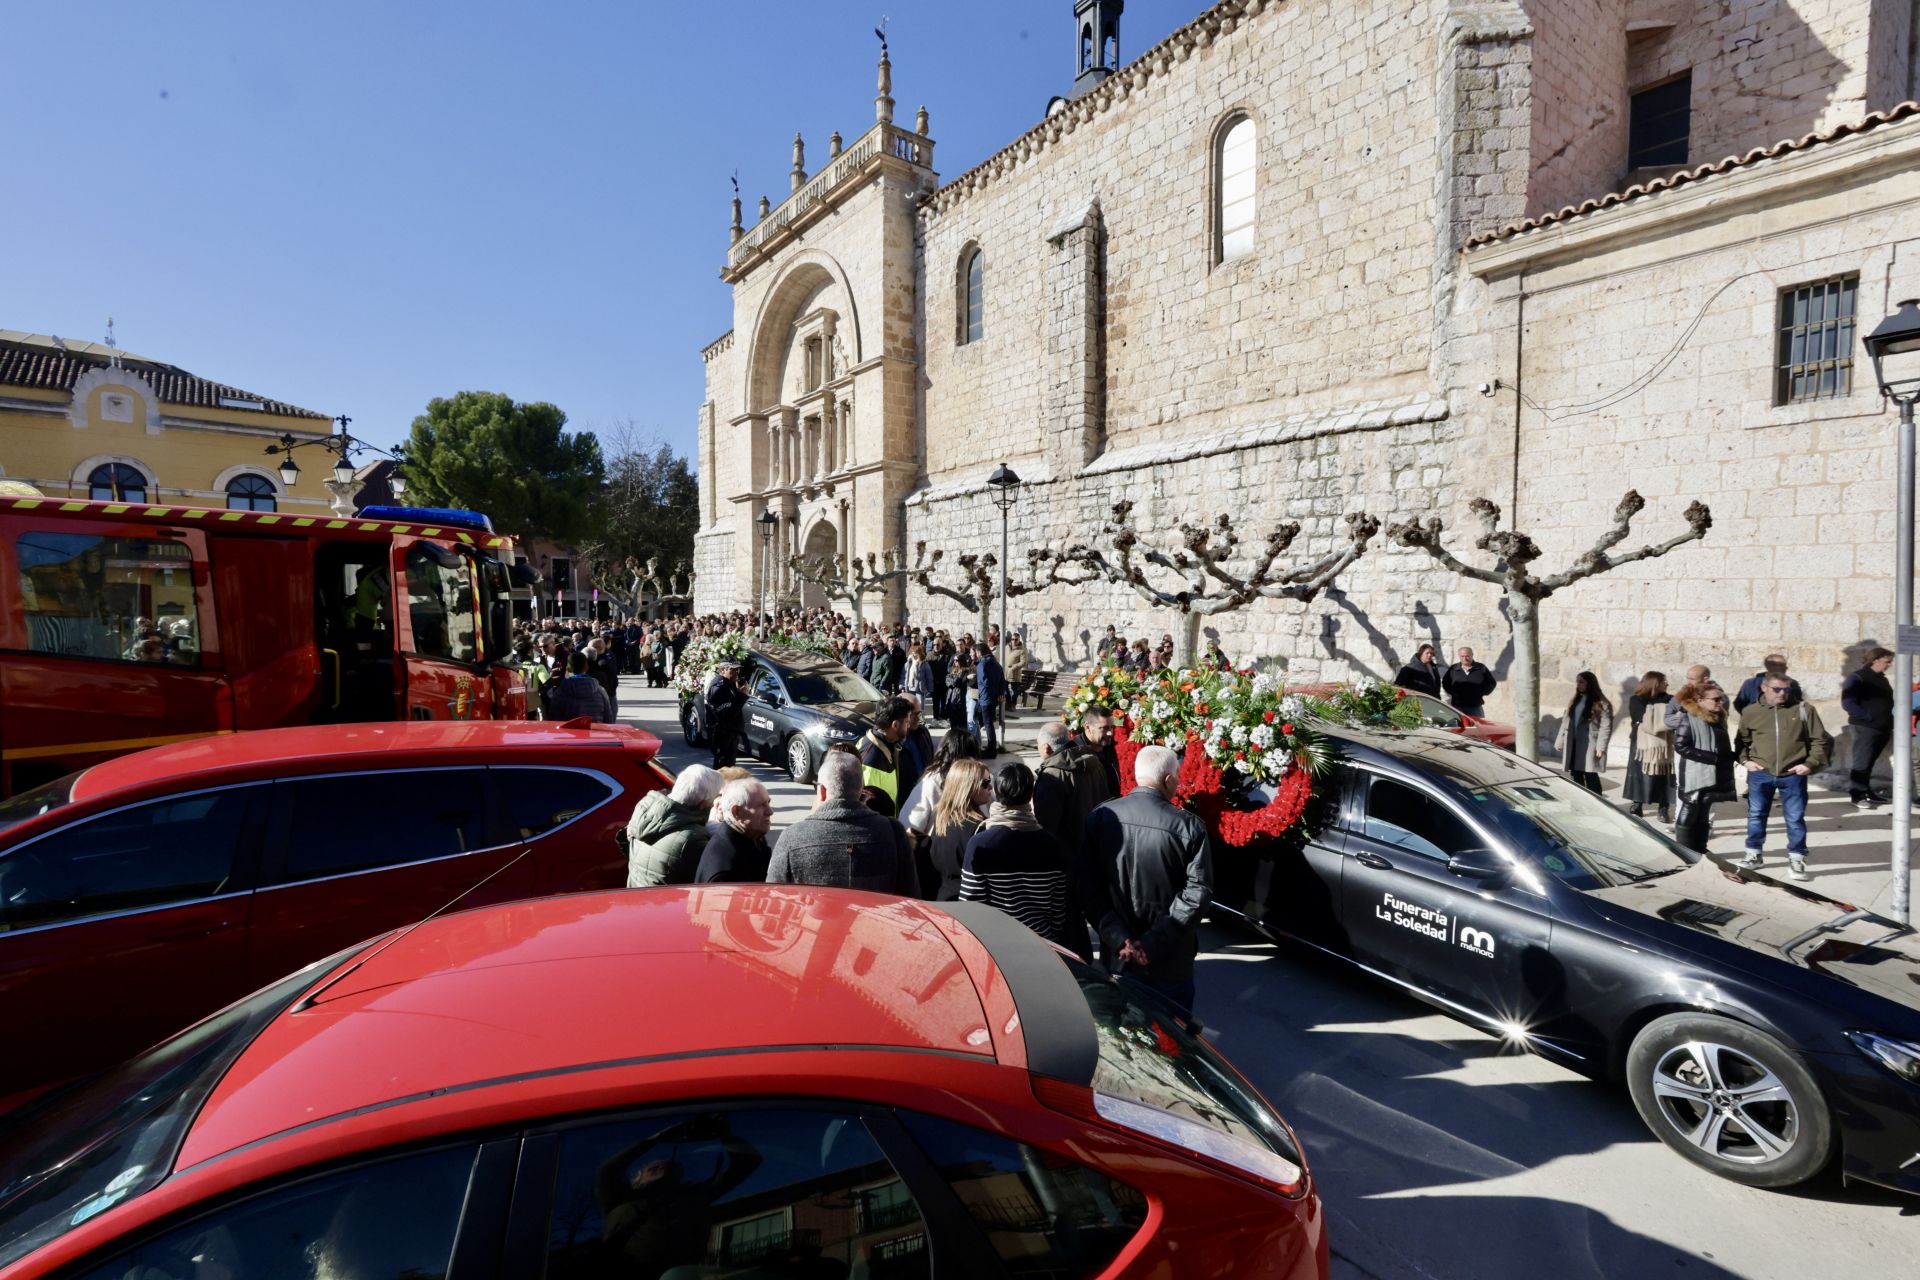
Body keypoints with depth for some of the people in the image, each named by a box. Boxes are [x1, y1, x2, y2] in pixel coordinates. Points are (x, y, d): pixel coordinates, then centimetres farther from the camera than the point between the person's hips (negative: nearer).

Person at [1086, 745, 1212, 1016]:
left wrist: (1116, 936, -8)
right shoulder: (1188, 826, -15)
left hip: (1117, 956, 3)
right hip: (1170, 962, -3)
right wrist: (1154, 942, -15)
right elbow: (1197, 891, -16)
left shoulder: (1101, 818, -7)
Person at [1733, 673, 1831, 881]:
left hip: (1793, 775, -1)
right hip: (1760, 774, 1)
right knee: (1756, 815, 10)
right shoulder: (1750, 712, 2)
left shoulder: (1803, 710, 0)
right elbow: (1741, 741, 13)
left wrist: (1810, 763, -5)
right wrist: (1744, 760, 0)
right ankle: (1753, 854, 23)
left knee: (1795, 818, 4)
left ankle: (1796, 860, 16)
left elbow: (1819, 740, 4)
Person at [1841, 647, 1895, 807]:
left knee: (1869, 762, 14)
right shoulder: (1857, 679, -10)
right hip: (1865, 728, -8)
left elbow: (1887, 702, 23)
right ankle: (1857, 796, -3)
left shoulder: (1881, 678, 16)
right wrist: (1867, 717, -19)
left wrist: (1889, 724, 13)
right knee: (1861, 762, -6)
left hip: (1882, 728, 8)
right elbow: (1847, 703, -17)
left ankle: (1867, 793, 21)